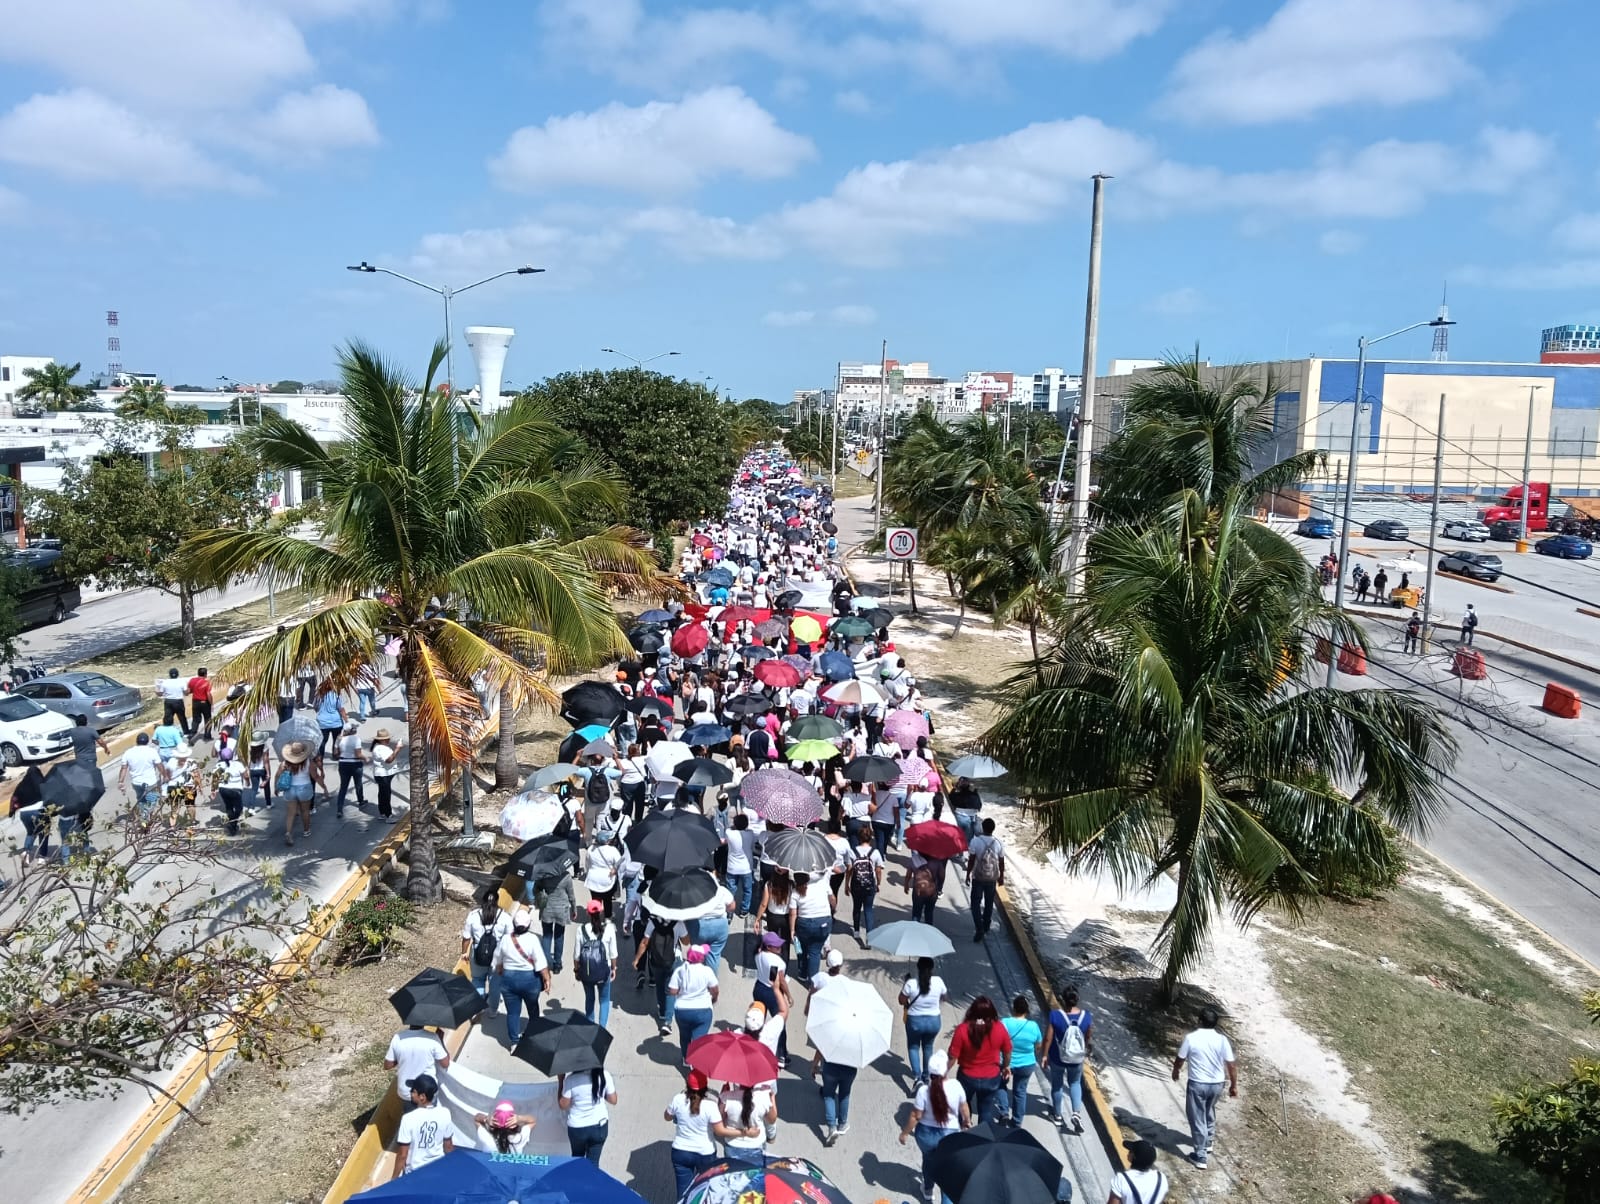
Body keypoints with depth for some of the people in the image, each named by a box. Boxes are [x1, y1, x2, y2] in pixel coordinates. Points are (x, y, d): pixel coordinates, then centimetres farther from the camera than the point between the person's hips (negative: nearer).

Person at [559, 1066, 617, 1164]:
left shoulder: (571, 1080, -18)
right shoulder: (604, 1075, -14)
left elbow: (563, 1105, -7)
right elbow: (613, 1100, -4)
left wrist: (561, 1081, -1)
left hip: (576, 1128, 0)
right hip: (599, 1126, 1)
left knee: (577, 1159, 25)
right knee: (593, 1162, 12)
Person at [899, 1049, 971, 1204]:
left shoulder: (923, 1090, -21)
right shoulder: (956, 1087, -18)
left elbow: (915, 1116, -14)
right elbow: (964, 1109, -2)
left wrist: (905, 1133, 2)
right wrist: (967, 1122, 19)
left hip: (926, 1134, 1)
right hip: (949, 1135, -1)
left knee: (928, 1160, 28)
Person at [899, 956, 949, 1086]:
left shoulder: (911, 983, -22)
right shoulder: (938, 981, -15)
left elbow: (902, 1001, -8)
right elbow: (943, 997, 3)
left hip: (915, 1021, -2)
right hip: (934, 1021, 2)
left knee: (913, 1047, 20)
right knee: (928, 1047, 27)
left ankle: (917, 1077, 3)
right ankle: (926, 1075, 38)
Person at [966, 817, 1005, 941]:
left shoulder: (976, 841, -15)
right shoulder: (998, 843, -7)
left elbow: (971, 860, -12)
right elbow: (1001, 862, 0)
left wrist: (968, 875, 0)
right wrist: (1001, 877, 14)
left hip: (978, 877, -3)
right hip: (992, 878, 3)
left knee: (976, 904, 6)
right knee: (989, 904, 19)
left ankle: (979, 929, -7)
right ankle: (986, 928, 30)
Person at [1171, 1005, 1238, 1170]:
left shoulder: (1191, 1038, -15)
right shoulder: (1222, 1040, -11)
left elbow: (1180, 1060, -3)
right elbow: (1232, 1065, -7)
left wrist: (1175, 1071, 18)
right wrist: (1234, 1085, 9)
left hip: (1197, 1084, -4)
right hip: (1217, 1084, 4)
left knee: (1197, 1119, 8)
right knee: (1209, 1113, 29)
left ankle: (1200, 1157, 12)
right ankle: (1209, 1142, 46)